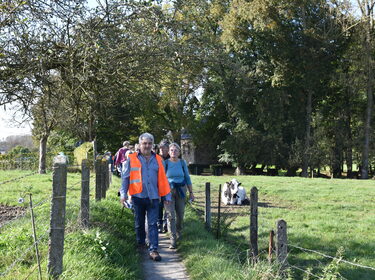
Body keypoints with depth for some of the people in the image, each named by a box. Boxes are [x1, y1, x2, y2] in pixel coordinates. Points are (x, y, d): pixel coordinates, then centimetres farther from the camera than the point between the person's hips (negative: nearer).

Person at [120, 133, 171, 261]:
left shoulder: (158, 159, 7)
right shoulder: (132, 159, 1)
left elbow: (163, 179, 9)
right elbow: (125, 177, 3)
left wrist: (167, 196, 8)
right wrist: (123, 194, -4)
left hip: (153, 197, 0)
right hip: (138, 196, 0)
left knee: (153, 224, -4)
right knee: (139, 223, 14)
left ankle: (153, 250, -4)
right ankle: (140, 243, 34)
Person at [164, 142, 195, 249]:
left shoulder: (182, 163, 3)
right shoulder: (165, 163, -4)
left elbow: (187, 178, 10)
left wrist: (191, 192, 10)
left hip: (181, 190, 3)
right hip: (169, 191, -3)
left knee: (180, 214, 11)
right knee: (171, 215, -9)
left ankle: (178, 232, 38)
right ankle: (173, 239, -7)